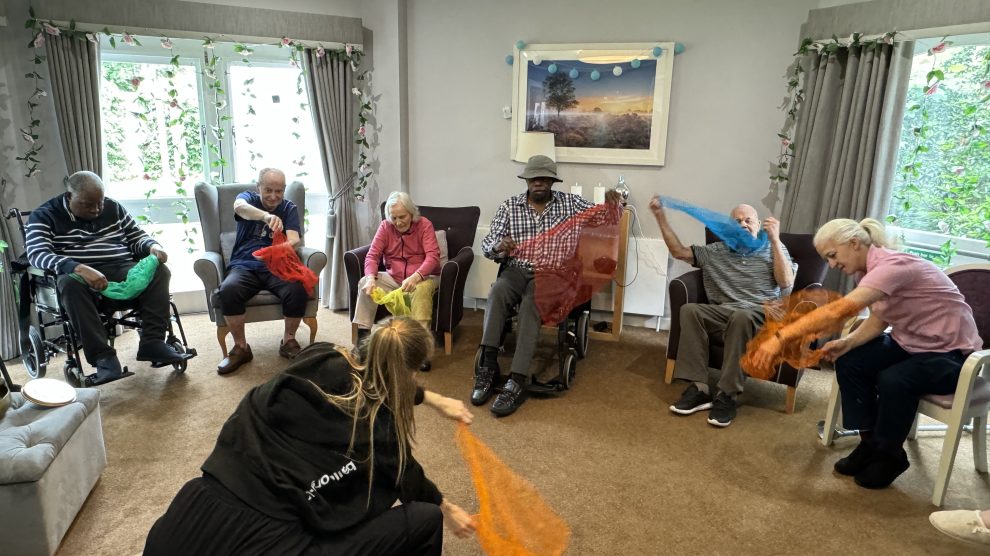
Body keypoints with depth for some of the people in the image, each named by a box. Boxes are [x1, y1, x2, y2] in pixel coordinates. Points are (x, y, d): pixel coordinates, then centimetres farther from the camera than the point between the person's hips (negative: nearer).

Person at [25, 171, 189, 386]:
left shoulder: (113, 207, 14)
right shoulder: (45, 216, 1)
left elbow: (137, 237, 19)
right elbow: (36, 254, -14)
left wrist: (152, 246, -8)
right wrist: (80, 268, -32)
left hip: (123, 272, 3)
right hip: (79, 277, -3)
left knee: (159, 271, -25)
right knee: (70, 284, -38)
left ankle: (152, 342, -28)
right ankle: (104, 358, -39)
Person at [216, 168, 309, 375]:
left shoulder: (289, 208, 12)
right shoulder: (248, 197, 8)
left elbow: (294, 239, -5)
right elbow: (240, 207, -20)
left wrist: (288, 245, -32)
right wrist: (266, 216, -43)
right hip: (244, 266, 0)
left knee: (298, 289, -30)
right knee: (228, 290, -32)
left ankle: (288, 341, -5)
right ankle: (240, 347, -11)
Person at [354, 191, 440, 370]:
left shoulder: (424, 225, -9)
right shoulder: (385, 226, 1)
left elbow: (433, 256, -21)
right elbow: (372, 255, -7)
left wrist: (415, 277, -40)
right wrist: (371, 277, -29)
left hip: (422, 277, -3)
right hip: (393, 278, 4)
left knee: (422, 289, -37)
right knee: (364, 283, -19)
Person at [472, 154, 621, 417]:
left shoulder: (570, 202, 8)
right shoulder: (509, 206, 7)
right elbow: (487, 245, 2)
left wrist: (611, 202, -12)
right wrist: (499, 246, -23)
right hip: (517, 270, 2)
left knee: (531, 302, -34)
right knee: (497, 291, -33)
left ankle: (518, 381, -37)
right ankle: (488, 366, -31)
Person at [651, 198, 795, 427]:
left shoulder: (773, 249, 18)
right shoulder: (715, 251, 22)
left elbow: (786, 284, 2)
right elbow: (679, 251, 15)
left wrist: (775, 238, -4)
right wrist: (660, 216, 11)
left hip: (761, 315, -2)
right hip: (722, 314, 2)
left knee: (740, 316, -39)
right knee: (690, 310, -30)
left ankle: (727, 395, -33)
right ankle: (699, 388, -30)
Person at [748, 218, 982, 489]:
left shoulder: (892, 265, -32)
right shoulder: (868, 270, -3)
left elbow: (840, 309, -45)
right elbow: (878, 320, -1)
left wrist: (780, 337, -49)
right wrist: (847, 343, -22)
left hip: (951, 351, -8)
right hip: (909, 342, 8)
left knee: (892, 381, -31)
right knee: (849, 363, -11)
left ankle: (890, 455, -4)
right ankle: (870, 443, 5)